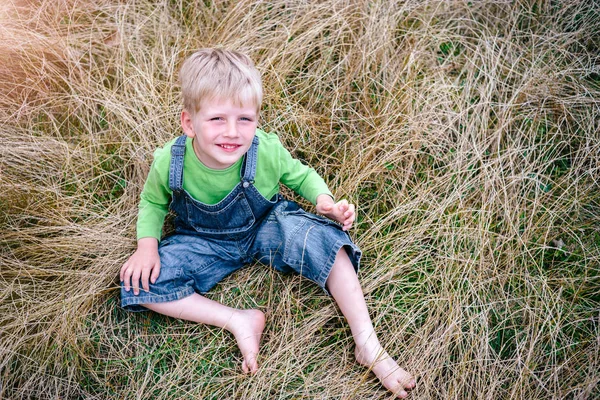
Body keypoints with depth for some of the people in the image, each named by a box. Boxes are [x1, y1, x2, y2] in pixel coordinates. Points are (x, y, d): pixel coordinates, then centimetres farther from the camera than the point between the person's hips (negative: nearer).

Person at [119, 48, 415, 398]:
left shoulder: (267, 150, -24)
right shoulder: (168, 162, -22)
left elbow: (300, 175, -2)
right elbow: (152, 202, 0)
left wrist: (324, 200, -22)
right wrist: (147, 245, -17)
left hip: (266, 227, -1)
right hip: (205, 243, 2)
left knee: (319, 237, -31)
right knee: (139, 283, -19)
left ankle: (369, 346, -22)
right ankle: (238, 321, -18)